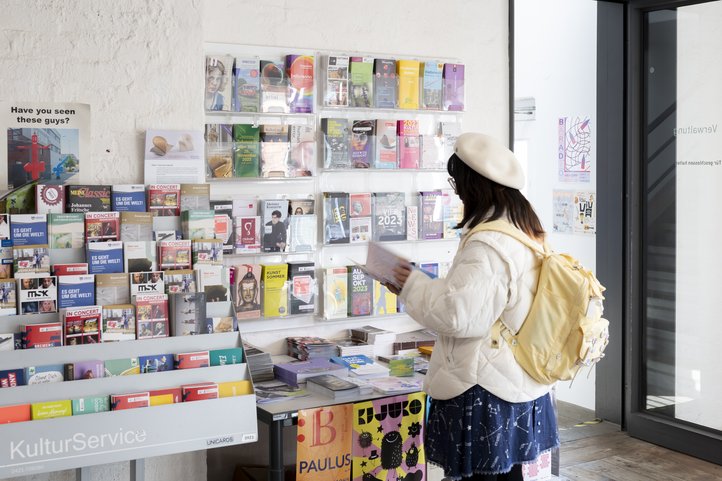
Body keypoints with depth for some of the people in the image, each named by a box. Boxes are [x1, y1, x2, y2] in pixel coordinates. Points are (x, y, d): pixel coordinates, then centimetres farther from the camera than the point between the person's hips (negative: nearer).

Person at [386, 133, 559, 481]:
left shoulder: (486, 246, -22)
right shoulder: (526, 233, 9)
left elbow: (460, 314, -26)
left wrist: (413, 285, -12)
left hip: (485, 390, -10)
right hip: (518, 384, 10)